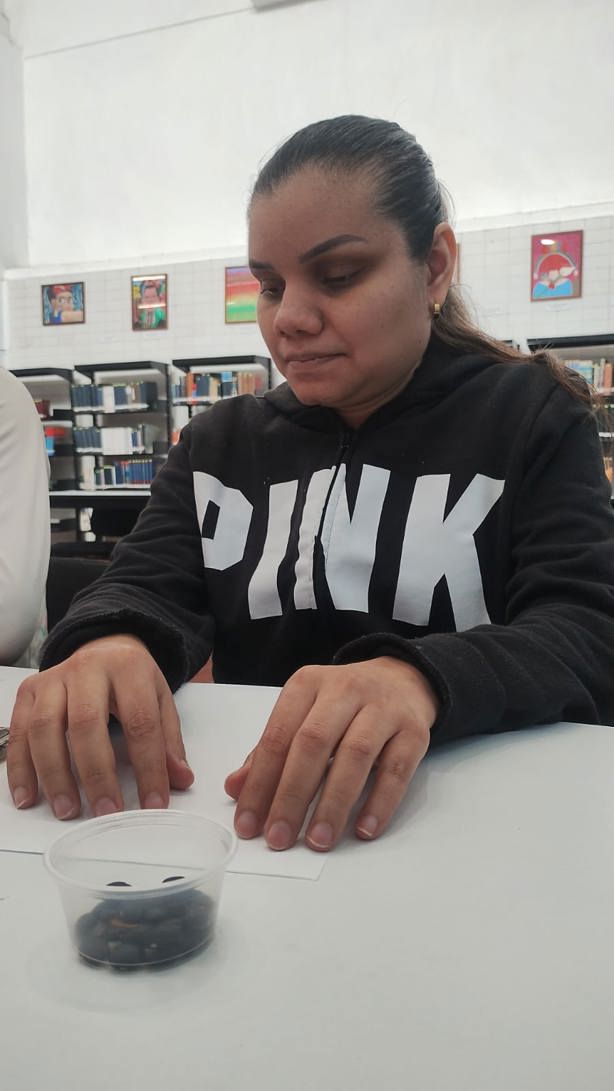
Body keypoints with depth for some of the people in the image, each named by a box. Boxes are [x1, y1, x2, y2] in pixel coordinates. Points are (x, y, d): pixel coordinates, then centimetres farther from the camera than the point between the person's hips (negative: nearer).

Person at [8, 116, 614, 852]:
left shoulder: (532, 419, 0)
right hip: (246, 825, 4)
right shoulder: (222, 441, 10)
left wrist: (423, 679, -32)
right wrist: (108, 642, -26)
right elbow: (149, 591, -1)